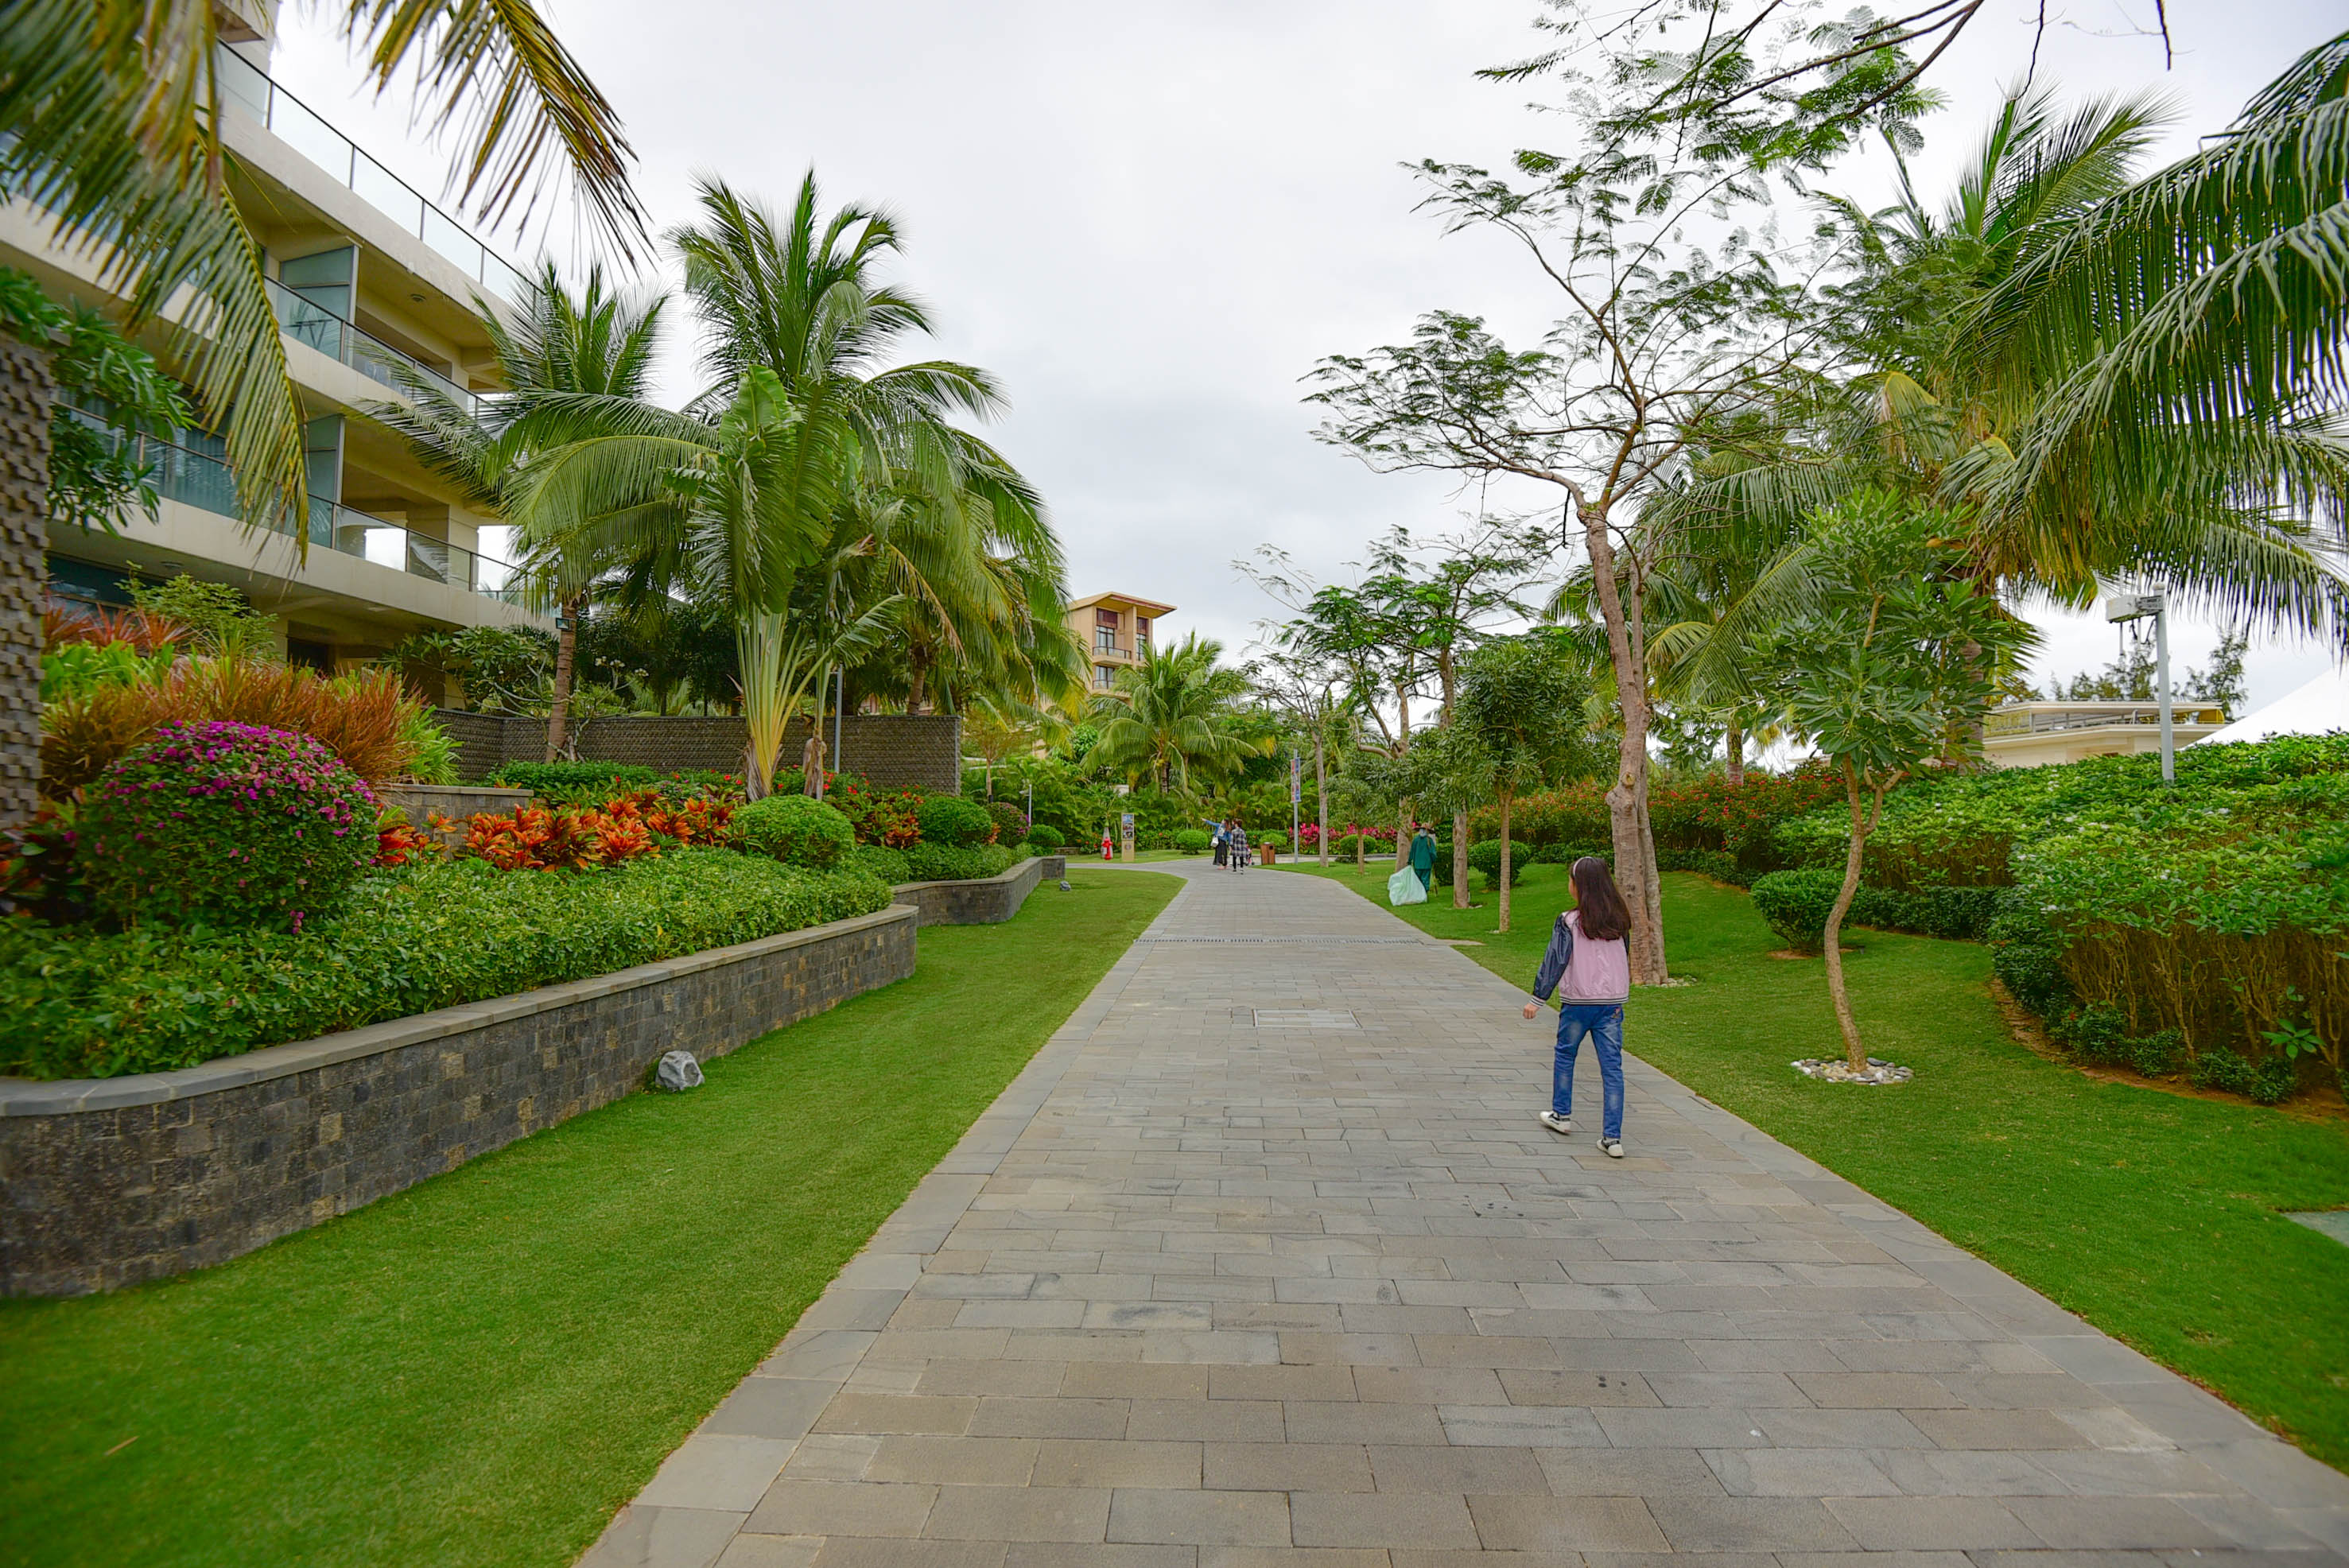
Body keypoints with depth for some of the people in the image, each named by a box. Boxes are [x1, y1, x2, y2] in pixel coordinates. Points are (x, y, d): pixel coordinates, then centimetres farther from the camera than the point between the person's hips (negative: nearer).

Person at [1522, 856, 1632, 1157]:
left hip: (1577, 1001, -3)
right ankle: (1612, 1138, 2)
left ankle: (1561, 1115, 32)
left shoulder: (1569, 922, -11)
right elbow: (1625, 960, 13)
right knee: (1612, 1067, 3)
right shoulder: (1618, 920, 3)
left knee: (1565, 1055, 19)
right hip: (1612, 1002, 3)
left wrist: (1538, 998, -4)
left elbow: (1554, 962, -11)